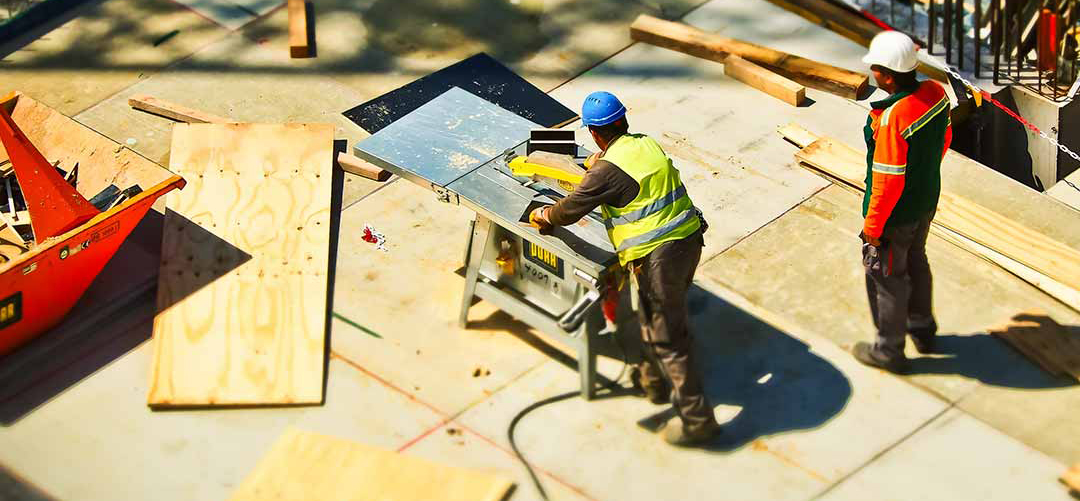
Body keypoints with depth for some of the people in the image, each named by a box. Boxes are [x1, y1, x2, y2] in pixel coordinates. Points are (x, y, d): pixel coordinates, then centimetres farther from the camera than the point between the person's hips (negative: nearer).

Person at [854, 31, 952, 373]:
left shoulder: (892, 118, -35)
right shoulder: (936, 92, -11)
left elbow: (889, 180, -28)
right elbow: (945, 140, 7)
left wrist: (873, 226, -15)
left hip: (896, 215, -8)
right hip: (927, 201, 8)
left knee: (887, 277, 13)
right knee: (916, 263, 29)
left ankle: (889, 350, 30)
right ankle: (922, 329, 49)